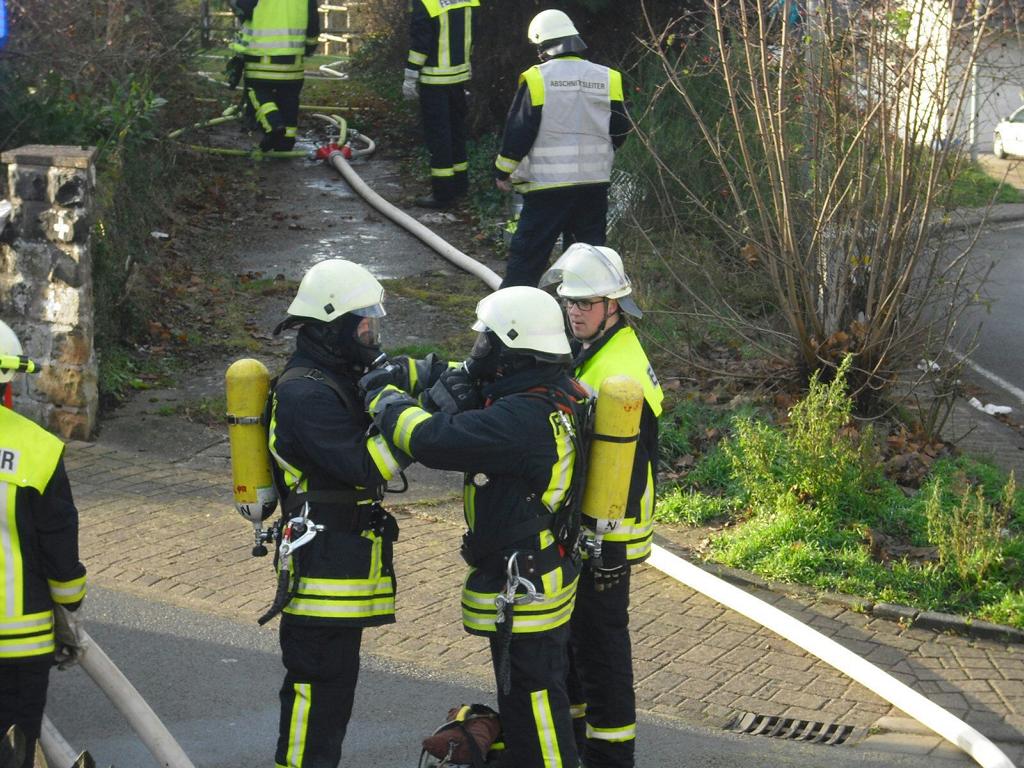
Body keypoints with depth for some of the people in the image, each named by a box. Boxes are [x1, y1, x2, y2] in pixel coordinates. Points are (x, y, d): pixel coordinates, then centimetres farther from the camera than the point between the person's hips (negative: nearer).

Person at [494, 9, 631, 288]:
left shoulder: (536, 79, -10)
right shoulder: (608, 79, 2)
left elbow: (518, 134, -9)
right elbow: (620, 131, 10)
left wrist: (503, 172, 5)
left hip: (548, 184, -4)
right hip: (595, 184, 4)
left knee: (527, 255, 2)